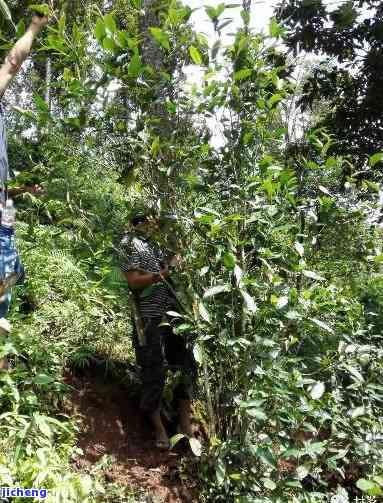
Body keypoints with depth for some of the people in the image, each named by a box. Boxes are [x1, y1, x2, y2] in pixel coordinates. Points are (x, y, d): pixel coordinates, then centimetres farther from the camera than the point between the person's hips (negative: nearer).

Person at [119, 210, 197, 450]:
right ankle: (159, 429, 19)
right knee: (155, 373, 2)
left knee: (188, 365, 9)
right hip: (150, 319, -7)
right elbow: (134, 281, -14)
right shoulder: (131, 243, -5)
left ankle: (185, 423, 23)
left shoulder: (157, 244, 16)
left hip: (174, 314, 7)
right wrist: (164, 272, -21)